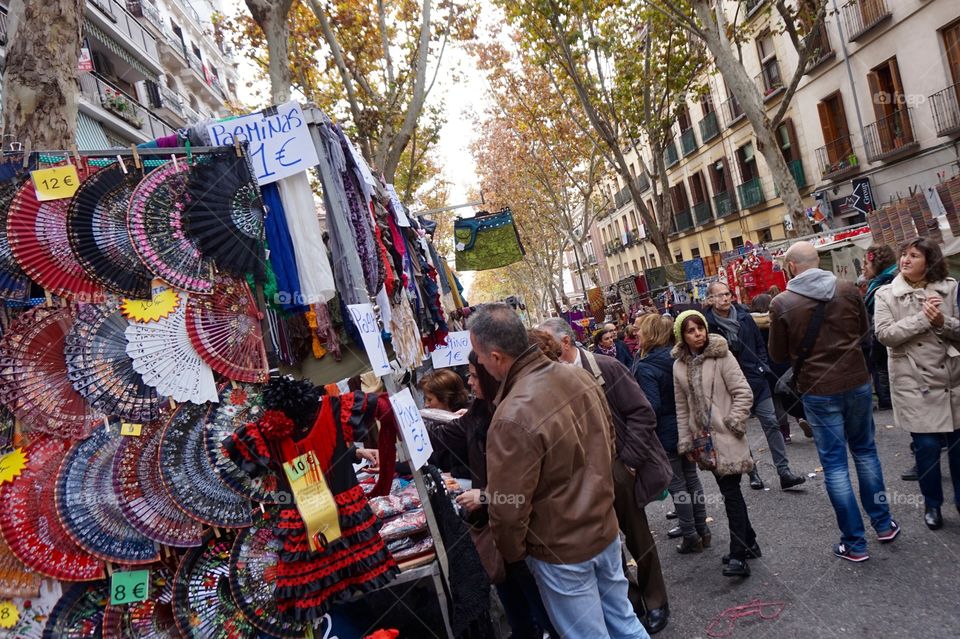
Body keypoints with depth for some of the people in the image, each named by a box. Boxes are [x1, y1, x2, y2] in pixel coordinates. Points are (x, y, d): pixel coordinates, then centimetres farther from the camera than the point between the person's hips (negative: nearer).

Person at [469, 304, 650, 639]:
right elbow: (608, 439, 8)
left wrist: (512, 555, -4)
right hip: (606, 529, 7)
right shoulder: (579, 375, -7)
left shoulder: (512, 419, -32)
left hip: (562, 551, -7)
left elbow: (508, 509, -24)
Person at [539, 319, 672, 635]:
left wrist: (627, 459, -15)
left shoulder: (605, 368, -14)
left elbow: (641, 413, -13)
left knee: (637, 537, 15)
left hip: (619, 469, -3)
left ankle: (655, 602, 36)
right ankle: (627, 597, 37)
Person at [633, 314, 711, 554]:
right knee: (691, 477, 18)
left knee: (677, 485, 6)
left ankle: (691, 536, 16)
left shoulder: (645, 367, -21)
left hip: (666, 434, -7)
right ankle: (701, 529, 30)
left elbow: (652, 406, -25)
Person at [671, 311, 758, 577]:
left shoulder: (722, 356, -9)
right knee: (729, 491, 15)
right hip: (704, 439, 5)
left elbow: (744, 393, -10)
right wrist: (686, 442, 8)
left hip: (726, 438, -5)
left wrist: (733, 424, -13)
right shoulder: (679, 365, 5)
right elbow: (682, 407, 9)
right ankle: (748, 542, 30)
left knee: (730, 492, -6)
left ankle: (739, 555, 1)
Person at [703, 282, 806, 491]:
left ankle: (784, 473, 5)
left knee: (772, 423, -1)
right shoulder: (708, 324, -10)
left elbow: (760, 343, 13)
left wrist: (762, 365, 4)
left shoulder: (744, 316, 3)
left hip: (756, 379, 3)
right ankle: (753, 473, 23)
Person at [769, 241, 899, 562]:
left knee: (834, 462, 6)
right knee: (865, 450, 22)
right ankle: (883, 524, 34)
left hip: (818, 391, -3)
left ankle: (854, 543, 13)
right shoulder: (848, 289, -3)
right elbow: (863, 330, 14)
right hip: (857, 382, 4)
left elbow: (778, 355, -4)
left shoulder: (782, 303, -13)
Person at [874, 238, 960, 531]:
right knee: (927, 445, 2)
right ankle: (932, 503, 21)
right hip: (914, 383, -2)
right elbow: (884, 334, -12)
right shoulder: (886, 294, -2)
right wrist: (923, 318, -19)